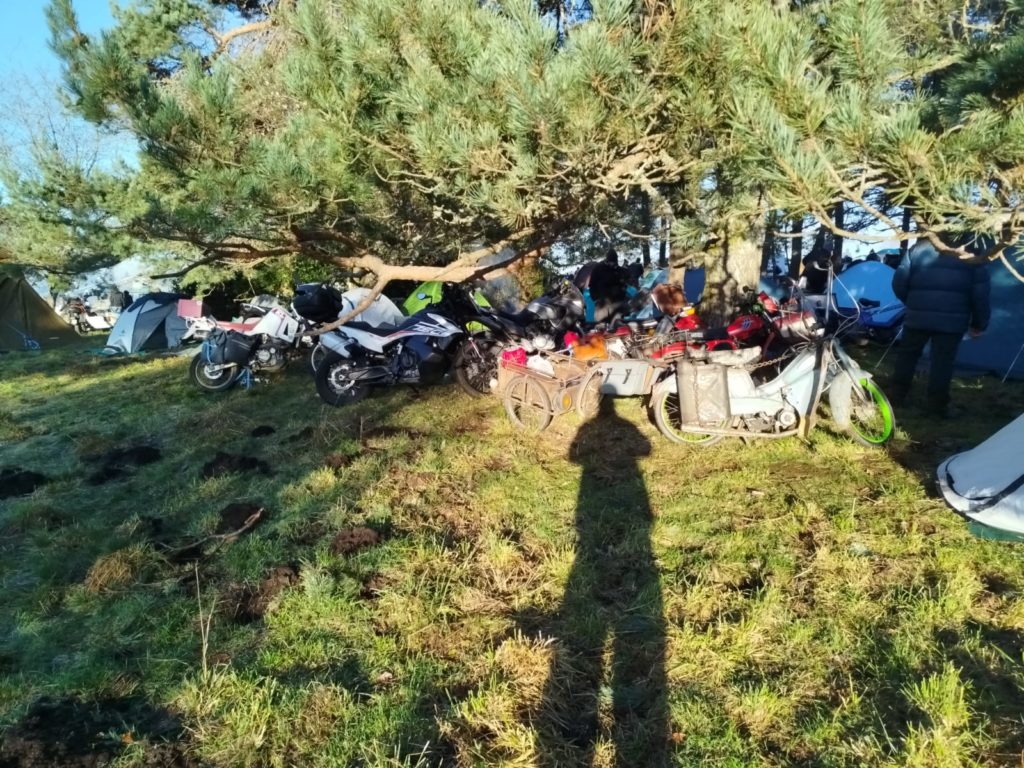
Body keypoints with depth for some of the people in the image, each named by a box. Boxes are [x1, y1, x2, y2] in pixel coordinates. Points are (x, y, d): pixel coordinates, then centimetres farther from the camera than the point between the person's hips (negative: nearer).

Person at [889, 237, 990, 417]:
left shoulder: (917, 249, 3)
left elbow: (899, 282, 2)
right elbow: (980, 291, 3)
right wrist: (979, 323, 9)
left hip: (918, 316, 1)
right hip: (952, 320, 0)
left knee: (907, 354, 14)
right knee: (943, 361, 4)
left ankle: (896, 395, 17)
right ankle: (938, 405, 5)